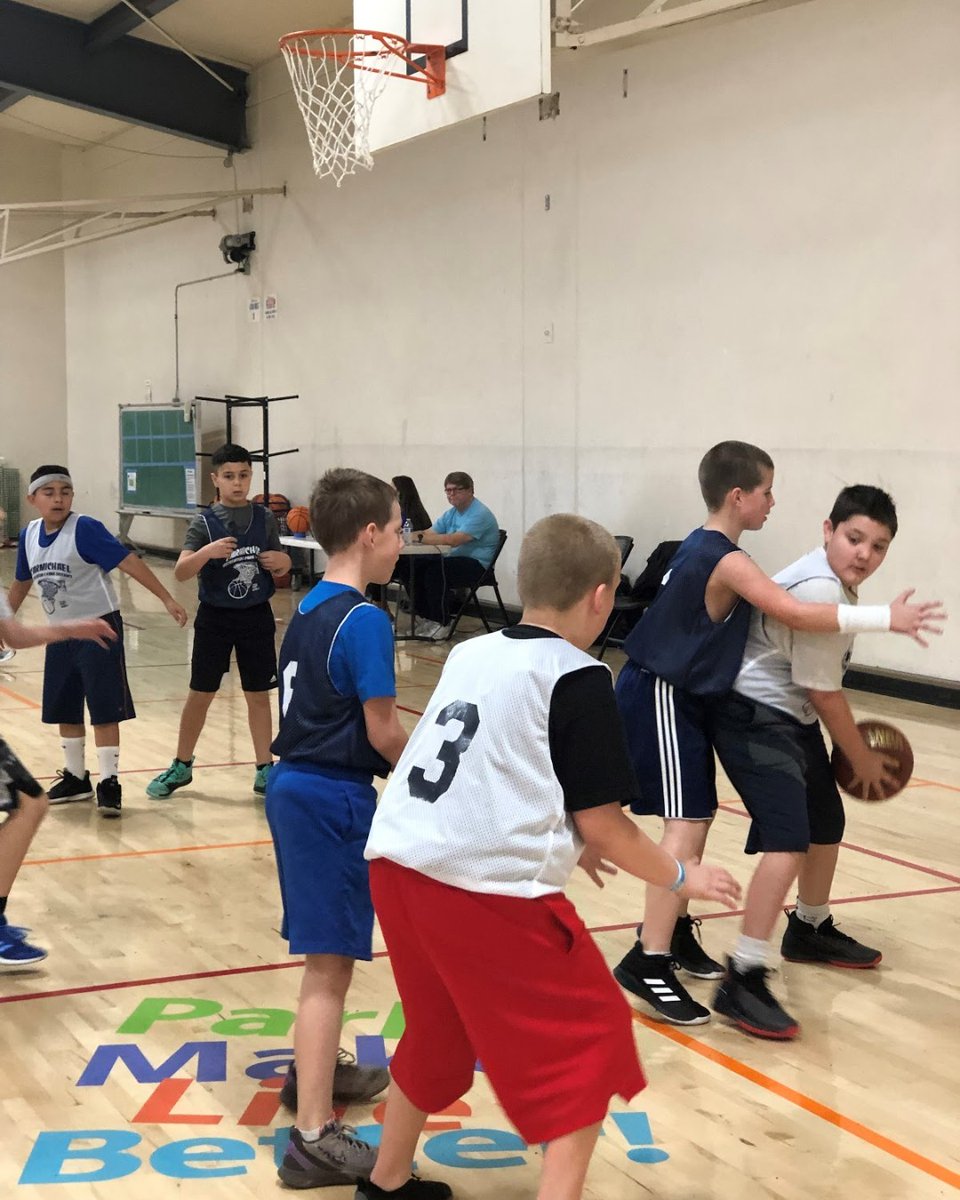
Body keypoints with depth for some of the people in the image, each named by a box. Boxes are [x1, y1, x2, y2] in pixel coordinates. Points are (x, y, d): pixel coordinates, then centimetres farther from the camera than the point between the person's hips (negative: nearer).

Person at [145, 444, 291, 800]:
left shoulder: (265, 519, 1)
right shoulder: (203, 523, -7)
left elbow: (280, 566, 14)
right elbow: (181, 572, -18)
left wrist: (281, 562, -10)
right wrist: (207, 552, -36)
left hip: (257, 617, 2)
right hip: (215, 618, -1)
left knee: (259, 694, 8)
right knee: (200, 695, 8)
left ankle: (264, 769, 19)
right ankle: (181, 767, 22)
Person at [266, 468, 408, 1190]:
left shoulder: (309, 609, 10)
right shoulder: (364, 620, -17)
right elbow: (384, 732, -16)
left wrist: (398, 769, 15)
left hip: (298, 787, 10)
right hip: (333, 801, -10)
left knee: (328, 954, 25)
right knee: (331, 963, -6)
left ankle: (318, 1070, 43)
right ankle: (315, 1139, -3)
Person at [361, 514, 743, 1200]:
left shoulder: (471, 654, 16)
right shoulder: (578, 678, -5)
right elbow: (599, 817, -4)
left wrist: (561, 842, 33)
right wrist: (679, 877, 11)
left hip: (399, 865, 8)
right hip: (488, 890, -8)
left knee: (438, 1029, 29)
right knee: (591, 1040, 9)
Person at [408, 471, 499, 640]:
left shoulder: (479, 514, -15)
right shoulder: (451, 514, 16)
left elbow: (454, 540, -26)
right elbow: (429, 533, 9)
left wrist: (420, 538, -29)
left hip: (477, 565, -9)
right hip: (455, 560, 9)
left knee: (434, 570, -30)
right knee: (416, 566, -10)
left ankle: (442, 624, -21)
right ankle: (424, 617, -2)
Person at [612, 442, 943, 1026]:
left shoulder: (704, 547, 11)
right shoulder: (726, 560, -19)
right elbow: (795, 614, -27)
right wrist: (886, 617, -23)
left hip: (681, 695, 10)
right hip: (660, 699, -10)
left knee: (699, 816, 16)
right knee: (687, 824, -15)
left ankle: (673, 931, 27)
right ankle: (648, 962, -16)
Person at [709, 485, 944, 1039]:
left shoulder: (836, 584, 6)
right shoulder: (820, 589, -25)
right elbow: (824, 693, -18)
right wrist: (864, 759, -6)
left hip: (792, 719, 11)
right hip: (757, 719, -11)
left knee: (828, 824, 25)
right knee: (788, 841, -22)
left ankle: (810, 931, 50)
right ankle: (743, 981, -20)